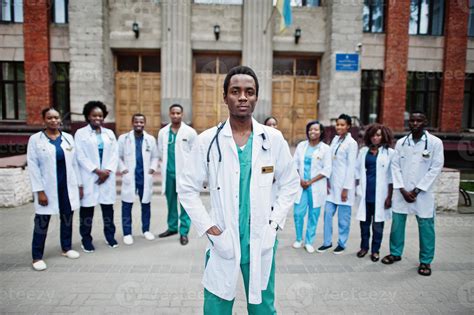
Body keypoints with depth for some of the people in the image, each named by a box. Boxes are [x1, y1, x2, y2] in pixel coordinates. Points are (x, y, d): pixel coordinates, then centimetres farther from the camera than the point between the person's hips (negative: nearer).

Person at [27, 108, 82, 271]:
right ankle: (37, 257, 14)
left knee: (67, 219, 13)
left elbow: (74, 162, 8)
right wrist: (39, 191, -13)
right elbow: (33, 166, -7)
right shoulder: (35, 139, -3)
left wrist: (78, 185, 6)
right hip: (47, 188, -3)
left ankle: (66, 248, 29)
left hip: (67, 186, 3)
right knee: (42, 222, 2)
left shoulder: (68, 138, 6)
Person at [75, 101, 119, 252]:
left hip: (107, 176, 3)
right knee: (87, 208, 1)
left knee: (108, 207, 8)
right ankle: (86, 240, 13)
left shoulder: (109, 133, 13)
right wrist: (97, 171, -13)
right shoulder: (80, 133, 2)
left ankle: (110, 236, 21)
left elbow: (114, 154, 7)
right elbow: (80, 156, -7)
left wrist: (108, 171, -7)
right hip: (89, 177, -3)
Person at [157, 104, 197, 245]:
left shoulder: (190, 132, -4)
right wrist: (166, 162, 10)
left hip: (184, 172, -3)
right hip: (168, 172, 4)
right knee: (171, 201, 14)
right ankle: (172, 227, 29)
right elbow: (160, 151, 16)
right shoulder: (162, 132, 6)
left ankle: (184, 232, 8)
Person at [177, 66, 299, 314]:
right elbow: (187, 189, 0)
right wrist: (207, 226, -7)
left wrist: (275, 221, 0)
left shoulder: (273, 139, -2)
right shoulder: (207, 140, -6)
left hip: (261, 241, 1)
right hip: (222, 241, -1)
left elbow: (290, 183, 8)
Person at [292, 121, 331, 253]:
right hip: (301, 185, 2)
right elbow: (295, 163, 6)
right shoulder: (301, 145, 7)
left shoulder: (325, 148, -1)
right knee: (298, 213, 0)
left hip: (316, 186, -2)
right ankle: (299, 239, 20)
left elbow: (326, 170, -5)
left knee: (313, 215, 5)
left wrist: (310, 182, -11)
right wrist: (300, 180, -7)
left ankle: (309, 242, 19)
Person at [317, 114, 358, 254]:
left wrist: (346, 188, -12)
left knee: (343, 216, 5)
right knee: (328, 213, 8)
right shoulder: (335, 139, 10)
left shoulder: (351, 143, -8)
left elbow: (351, 166, -10)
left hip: (344, 183, -6)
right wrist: (328, 180, 7)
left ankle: (342, 243, 20)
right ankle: (327, 242, 21)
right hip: (332, 182, 6)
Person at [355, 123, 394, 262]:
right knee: (364, 221, 10)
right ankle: (364, 247, 25)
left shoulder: (389, 153, -2)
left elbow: (391, 176, -3)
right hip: (365, 192, 3)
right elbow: (358, 170, 12)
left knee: (377, 223, 5)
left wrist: (389, 196, -6)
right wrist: (358, 189, 5)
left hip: (380, 193, -3)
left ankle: (375, 250, 19)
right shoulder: (363, 151, 9)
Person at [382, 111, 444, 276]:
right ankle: (395, 253, 27)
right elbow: (395, 166, 3)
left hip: (423, 192, -2)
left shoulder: (435, 142, -3)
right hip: (402, 191, 2)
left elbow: (435, 168, -6)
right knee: (397, 223, 9)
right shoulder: (400, 142, 5)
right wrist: (402, 189, -7)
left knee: (426, 227, 4)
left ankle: (425, 261, 20)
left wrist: (416, 190, -10)